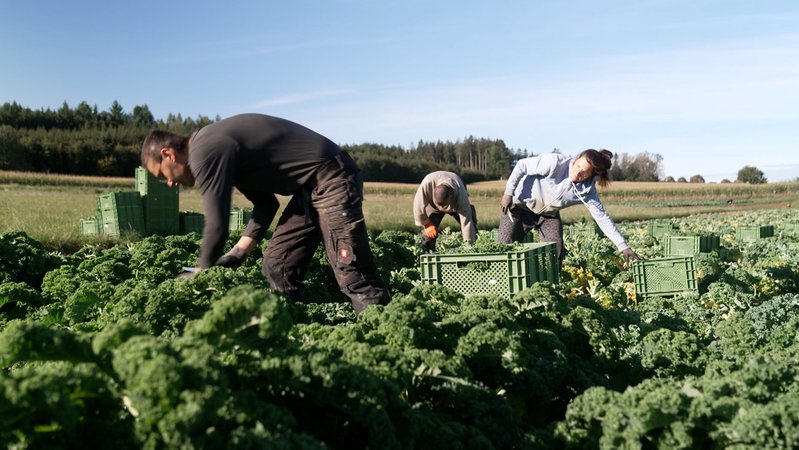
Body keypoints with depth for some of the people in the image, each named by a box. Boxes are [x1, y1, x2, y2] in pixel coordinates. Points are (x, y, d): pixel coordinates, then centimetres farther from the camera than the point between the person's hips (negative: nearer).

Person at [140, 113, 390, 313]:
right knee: (278, 268, 6)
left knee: (351, 274, -14)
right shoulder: (215, 143, 17)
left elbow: (217, 226, -15)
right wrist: (236, 255, 12)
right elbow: (265, 204, 19)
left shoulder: (206, 151, -14)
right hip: (309, 188, 10)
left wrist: (201, 274, 2)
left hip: (331, 179, -10)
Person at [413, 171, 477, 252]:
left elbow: (466, 223, -40)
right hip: (433, 204, 0)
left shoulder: (461, 196, -44)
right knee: (429, 230, -15)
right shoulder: (427, 183, -45)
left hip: (456, 203, 0)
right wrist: (427, 224, -24)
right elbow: (418, 205, -30)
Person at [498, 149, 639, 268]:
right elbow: (522, 165, -21)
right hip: (521, 204, -3)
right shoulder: (555, 163, -31)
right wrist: (508, 193, -20)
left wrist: (623, 246, -17)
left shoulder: (587, 190, -18)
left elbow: (602, 217, -14)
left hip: (549, 215, 4)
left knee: (556, 253, -8)